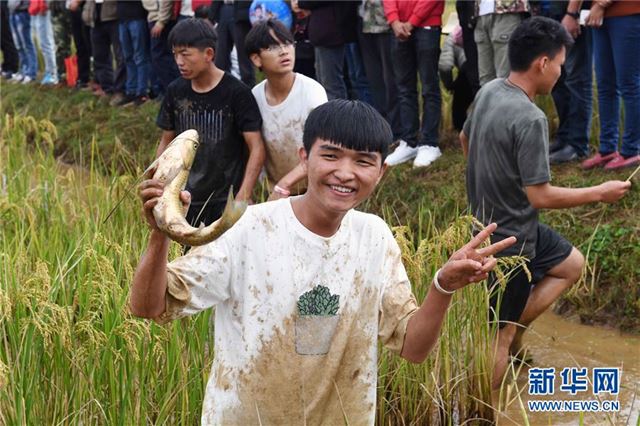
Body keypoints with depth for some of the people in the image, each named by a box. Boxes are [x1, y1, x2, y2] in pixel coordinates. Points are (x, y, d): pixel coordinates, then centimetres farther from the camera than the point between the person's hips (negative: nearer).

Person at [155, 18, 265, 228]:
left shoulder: (236, 93, -10)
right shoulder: (176, 92, 3)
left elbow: (257, 149, -11)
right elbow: (166, 143, 13)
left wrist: (243, 196, -19)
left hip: (227, 200, -4)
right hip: (188, 199, 4)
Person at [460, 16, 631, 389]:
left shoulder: (489, 91, -2)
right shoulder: (530, 119, -29)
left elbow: (465, 139, 17)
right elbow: (540, 196, -26)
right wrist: (600, 193, -13)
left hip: (489, 220, 9)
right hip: (510, 238, -9)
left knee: (572, 265, 25)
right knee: (499, 337, 2)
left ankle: (515, 330, 20)